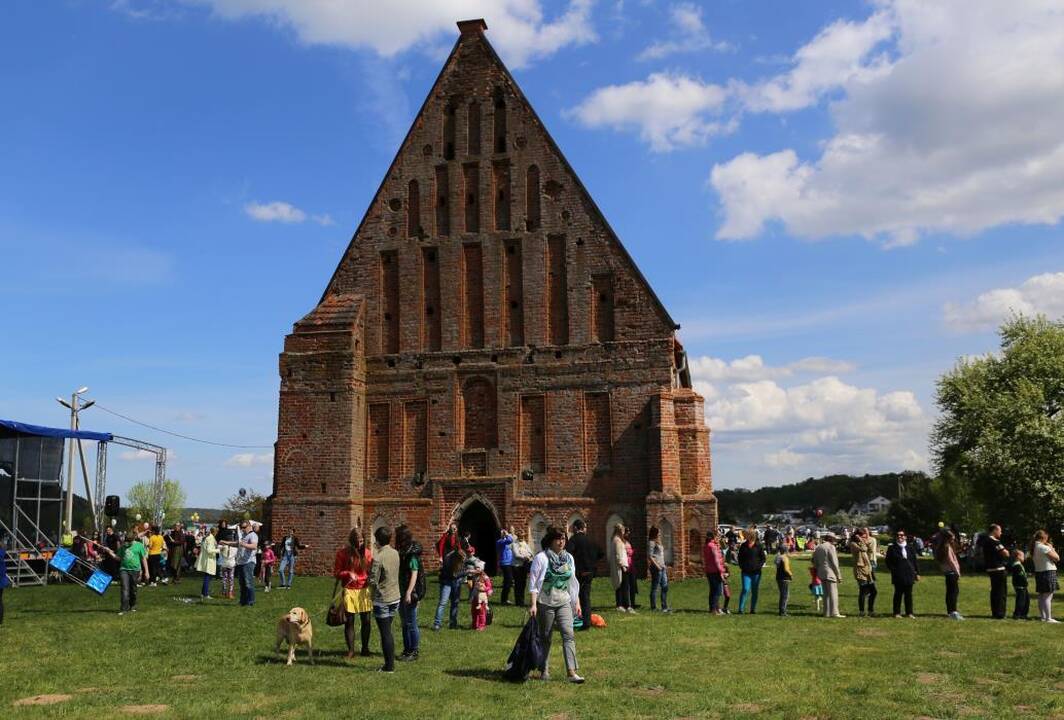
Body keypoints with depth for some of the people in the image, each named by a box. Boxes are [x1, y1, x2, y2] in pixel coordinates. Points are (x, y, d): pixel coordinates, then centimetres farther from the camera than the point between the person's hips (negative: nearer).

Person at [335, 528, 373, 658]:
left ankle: (365, 649, 17)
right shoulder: (342, 553, -4)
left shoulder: (367, 553, 2)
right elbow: (336, 572, -1)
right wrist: (348, 574, -17)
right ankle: (351, 650, 12)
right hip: (349, 591, -2)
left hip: (364, 590, 2)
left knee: (366, 620, 4)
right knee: (349, 621, 2)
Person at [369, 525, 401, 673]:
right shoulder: (395, 553, 1)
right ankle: (391, 662, 22)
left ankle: (389, 666, 6)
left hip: (382, 600, -7)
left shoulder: (378, 558, -20)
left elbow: (373, 581, -18)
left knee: (385, 633, 2)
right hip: (395, 597, 7)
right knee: (388, 631, 17)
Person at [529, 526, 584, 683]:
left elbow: (573, 582, 15)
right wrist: (533, 604, -15)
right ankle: (545, 670, 23)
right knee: (545, 638, 7)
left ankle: (572, 672, -13)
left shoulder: (569, 558, 8)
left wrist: (577, 602, 12)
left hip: (564, 602, 4)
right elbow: (534, 582, -9)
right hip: (545, 603, -3)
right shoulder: (541, 558, -8)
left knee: (569, 634, -10)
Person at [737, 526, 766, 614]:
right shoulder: (743, 546, 5)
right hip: (746, 572, 0)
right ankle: (741, 609, -7)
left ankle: (753, 609, 16)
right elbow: (740, 557, 13)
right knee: (745, 589, -11)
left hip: (756, 572, 0)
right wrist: (741, 566, 1)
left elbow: (763, 558, 4)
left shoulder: (759, 546, 0)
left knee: (754, 591, 6)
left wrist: (758, 566, -7)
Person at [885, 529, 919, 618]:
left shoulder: (910, 548, 11)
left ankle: (909, 613, 13)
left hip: (909, 575, 3)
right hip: (898, 576, -3)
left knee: (908, 594, 6)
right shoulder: (892, 548, 1)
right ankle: (897, 613, 8)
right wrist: (893, 570, -10)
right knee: (898, 594, 1)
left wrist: (917, 573, 9)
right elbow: (888, 562, 1)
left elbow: (914, 561, 13)